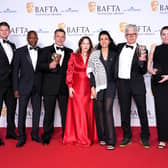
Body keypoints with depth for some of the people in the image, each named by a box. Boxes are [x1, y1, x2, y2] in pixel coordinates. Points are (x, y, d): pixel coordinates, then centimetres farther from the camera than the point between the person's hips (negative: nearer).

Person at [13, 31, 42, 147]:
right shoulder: (20, 51, 1)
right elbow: (15, 71, 0)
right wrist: (16, 88, -5)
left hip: (38, 86, 2)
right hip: (24, 86, -2)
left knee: (37, 111, 8)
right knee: (22, 112, 3)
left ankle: (35, 134, 22)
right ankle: (22, 137, 14)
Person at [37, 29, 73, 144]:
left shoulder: (69, 52, 14)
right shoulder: (46, 50, 9)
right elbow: (40, 66, 0)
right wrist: (49, 66, -19)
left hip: (64, 87, 2)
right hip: (50, 86, -1)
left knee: (66, 112, 6)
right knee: (49, 112, 4)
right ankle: (46, 136, 15)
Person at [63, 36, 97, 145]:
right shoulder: (74, 56, 5)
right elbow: (69, 72, 2)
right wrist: (70, 86, -6)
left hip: (88, 88, 2)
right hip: (77, 88, -1)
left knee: (89, 111, 4)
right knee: (78, 111, -1)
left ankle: (90, 136, 17)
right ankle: (79, 137, 9)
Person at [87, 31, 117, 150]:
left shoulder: (114, 54, 7)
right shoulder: (94, 54, 5)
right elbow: (91, 71, 3)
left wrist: (117, 84, 3)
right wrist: (92, 87, -4)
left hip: (110, 85, -1)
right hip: (98, 86, 1)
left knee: (108, 110, -9)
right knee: (99, 111, 4)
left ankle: (111, 140, -7)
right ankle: (102, 137, 17)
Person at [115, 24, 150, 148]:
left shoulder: (141, 50, -3)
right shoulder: (120, 47, 7)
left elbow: (143, 71, -7)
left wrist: (142, 61, -25)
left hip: (137, 84, -3)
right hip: (122, 83, 3)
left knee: (142, 111, 6)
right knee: (124, 112, 11)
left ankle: (145, 137, 21)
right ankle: (127, 136, 25)